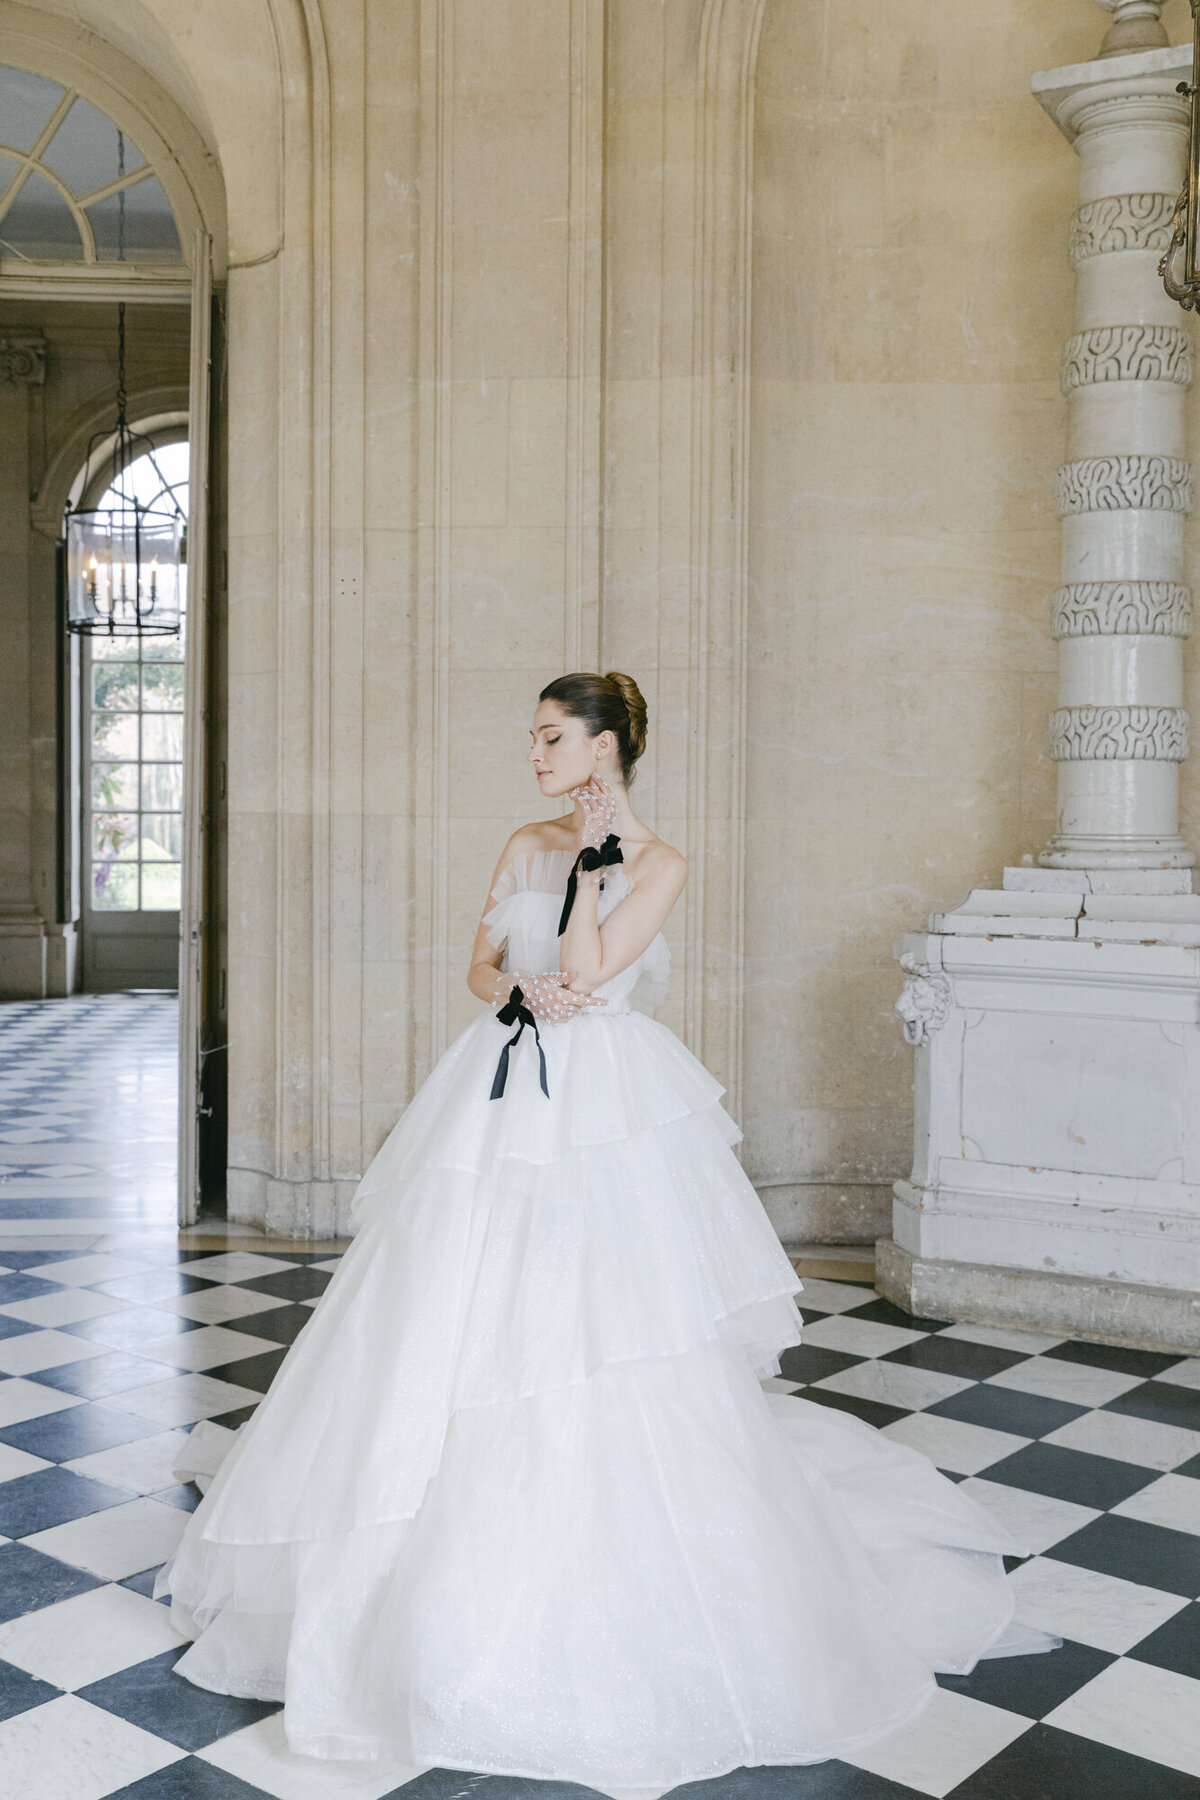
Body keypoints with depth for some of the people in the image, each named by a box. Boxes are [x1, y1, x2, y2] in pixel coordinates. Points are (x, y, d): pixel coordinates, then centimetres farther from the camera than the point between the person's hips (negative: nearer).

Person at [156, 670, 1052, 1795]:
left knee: (598, 1343, -7)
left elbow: (588, 973, -15)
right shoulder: (526, 846, 12)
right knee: (457, 1315, 7)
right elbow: (480, 965, 11)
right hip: (500, 1101, 6)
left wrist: (594, 857, -12)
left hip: (599, 1108, -6)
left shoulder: (656, 864, -5)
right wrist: (524, 990, -9)